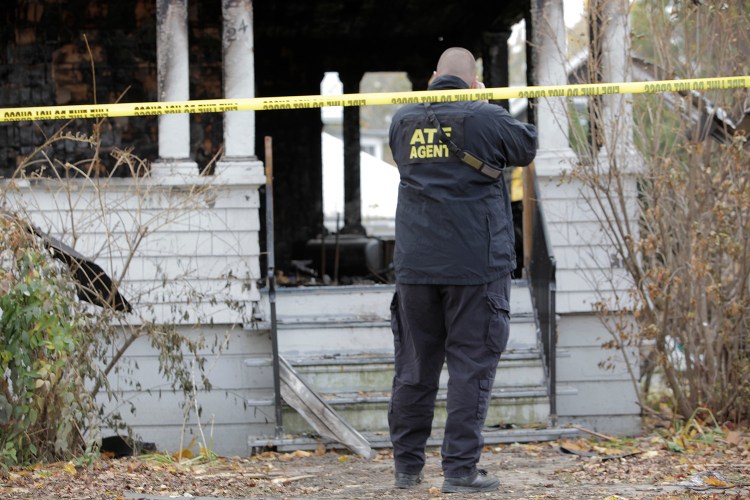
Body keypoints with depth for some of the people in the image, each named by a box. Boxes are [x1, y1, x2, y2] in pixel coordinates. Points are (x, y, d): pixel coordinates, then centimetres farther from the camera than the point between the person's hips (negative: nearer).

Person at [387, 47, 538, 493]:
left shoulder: (404, 120, 6)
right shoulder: (485, 118, -7)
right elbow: (527, 146, 11)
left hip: (416, 266, 4)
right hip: (475, 264, -4)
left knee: (415, 368, 12)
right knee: (472, 366, -1)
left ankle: (407, 466, 18)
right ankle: (460, 469, -4)